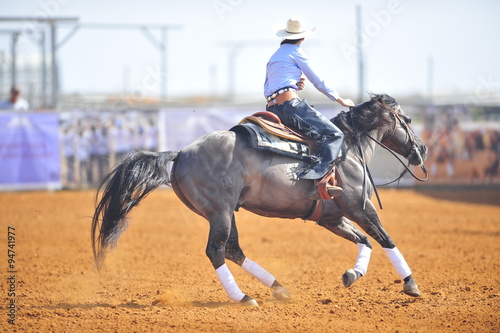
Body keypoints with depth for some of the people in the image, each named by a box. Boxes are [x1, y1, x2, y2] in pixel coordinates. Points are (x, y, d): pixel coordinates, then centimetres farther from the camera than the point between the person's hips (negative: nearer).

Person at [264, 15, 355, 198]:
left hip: (272, 107, 9)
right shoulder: (296, 51, 3)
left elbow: (266, 90, 26)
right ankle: (318, 175, -35)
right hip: (290, 103, -9)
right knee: (334, 135, -14)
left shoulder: (274, 57, 27)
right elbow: (317, 81, 5)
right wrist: (339, 99, 14)